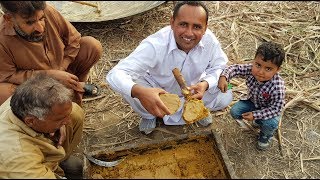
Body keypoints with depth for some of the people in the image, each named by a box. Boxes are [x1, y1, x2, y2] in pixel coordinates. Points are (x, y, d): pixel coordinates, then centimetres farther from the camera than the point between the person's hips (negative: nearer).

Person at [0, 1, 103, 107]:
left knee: (93, 45, -14)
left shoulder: (48, 11, -22)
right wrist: (50, 74, -28)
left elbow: (73, 38, -8)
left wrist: (61, 68, -18)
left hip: (63, 71, 3)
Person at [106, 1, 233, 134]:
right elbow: (115, 75, -42)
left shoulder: (210, 40, -26)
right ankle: (150, 115, 4)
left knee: (225, 96, -20)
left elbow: (219, 67, -10)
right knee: (130, 90, -31)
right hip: (158, 90, -2)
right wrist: (139, 92, -64)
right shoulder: (154, 45, -37)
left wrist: (205, 84, -34)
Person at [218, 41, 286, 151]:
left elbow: (276, 108, -31)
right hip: (253, 102, 4)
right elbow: (235, 69, -16)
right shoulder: (250, 69, -28)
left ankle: (266, 135, 10)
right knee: (234, 111, -12)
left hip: (270, 109, -4)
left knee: (270, 123, -31)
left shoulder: (277, 87, -39)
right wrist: (224, 77, -37)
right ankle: (258, 121, 15)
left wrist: (255, 115, -34)